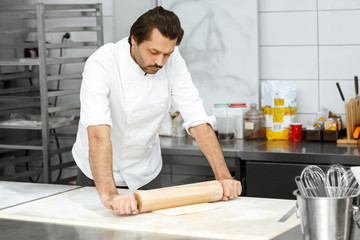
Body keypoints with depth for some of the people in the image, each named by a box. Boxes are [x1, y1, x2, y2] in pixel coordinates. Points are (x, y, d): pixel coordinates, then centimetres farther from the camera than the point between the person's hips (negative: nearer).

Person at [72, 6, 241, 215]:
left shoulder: (173, 62, -16)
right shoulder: (102, 64, -29)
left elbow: (198, 121, -17)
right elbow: (99, 133, -41)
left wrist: (224, 178, -27)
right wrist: (109, 195, -54)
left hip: (145, 173, 3)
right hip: (99, 173, -3)